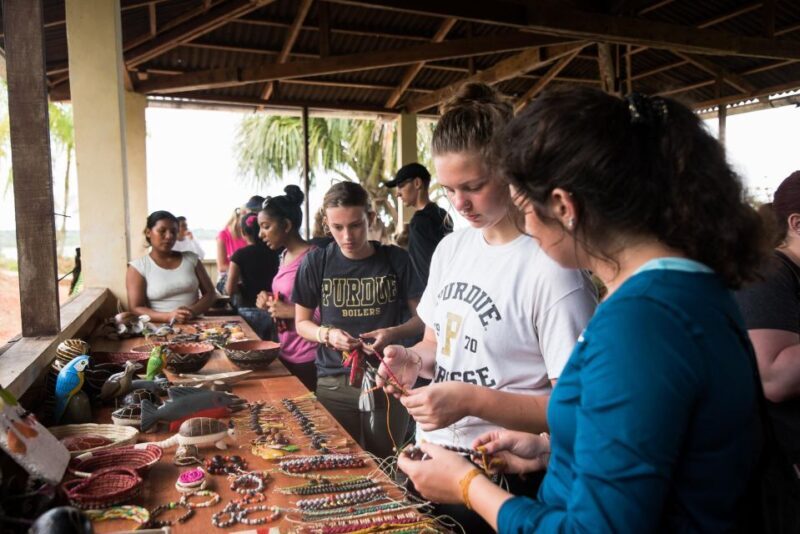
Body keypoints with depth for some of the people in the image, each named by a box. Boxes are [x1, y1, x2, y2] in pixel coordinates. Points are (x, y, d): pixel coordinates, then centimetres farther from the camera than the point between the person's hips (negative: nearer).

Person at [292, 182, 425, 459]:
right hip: (334, 384, 0)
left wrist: (394, 333, -17)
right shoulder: (316, 263, -1)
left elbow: (422, 317, 2)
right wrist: (328, 334, -13)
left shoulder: (396, 260, -2)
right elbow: (302, 323, 7)